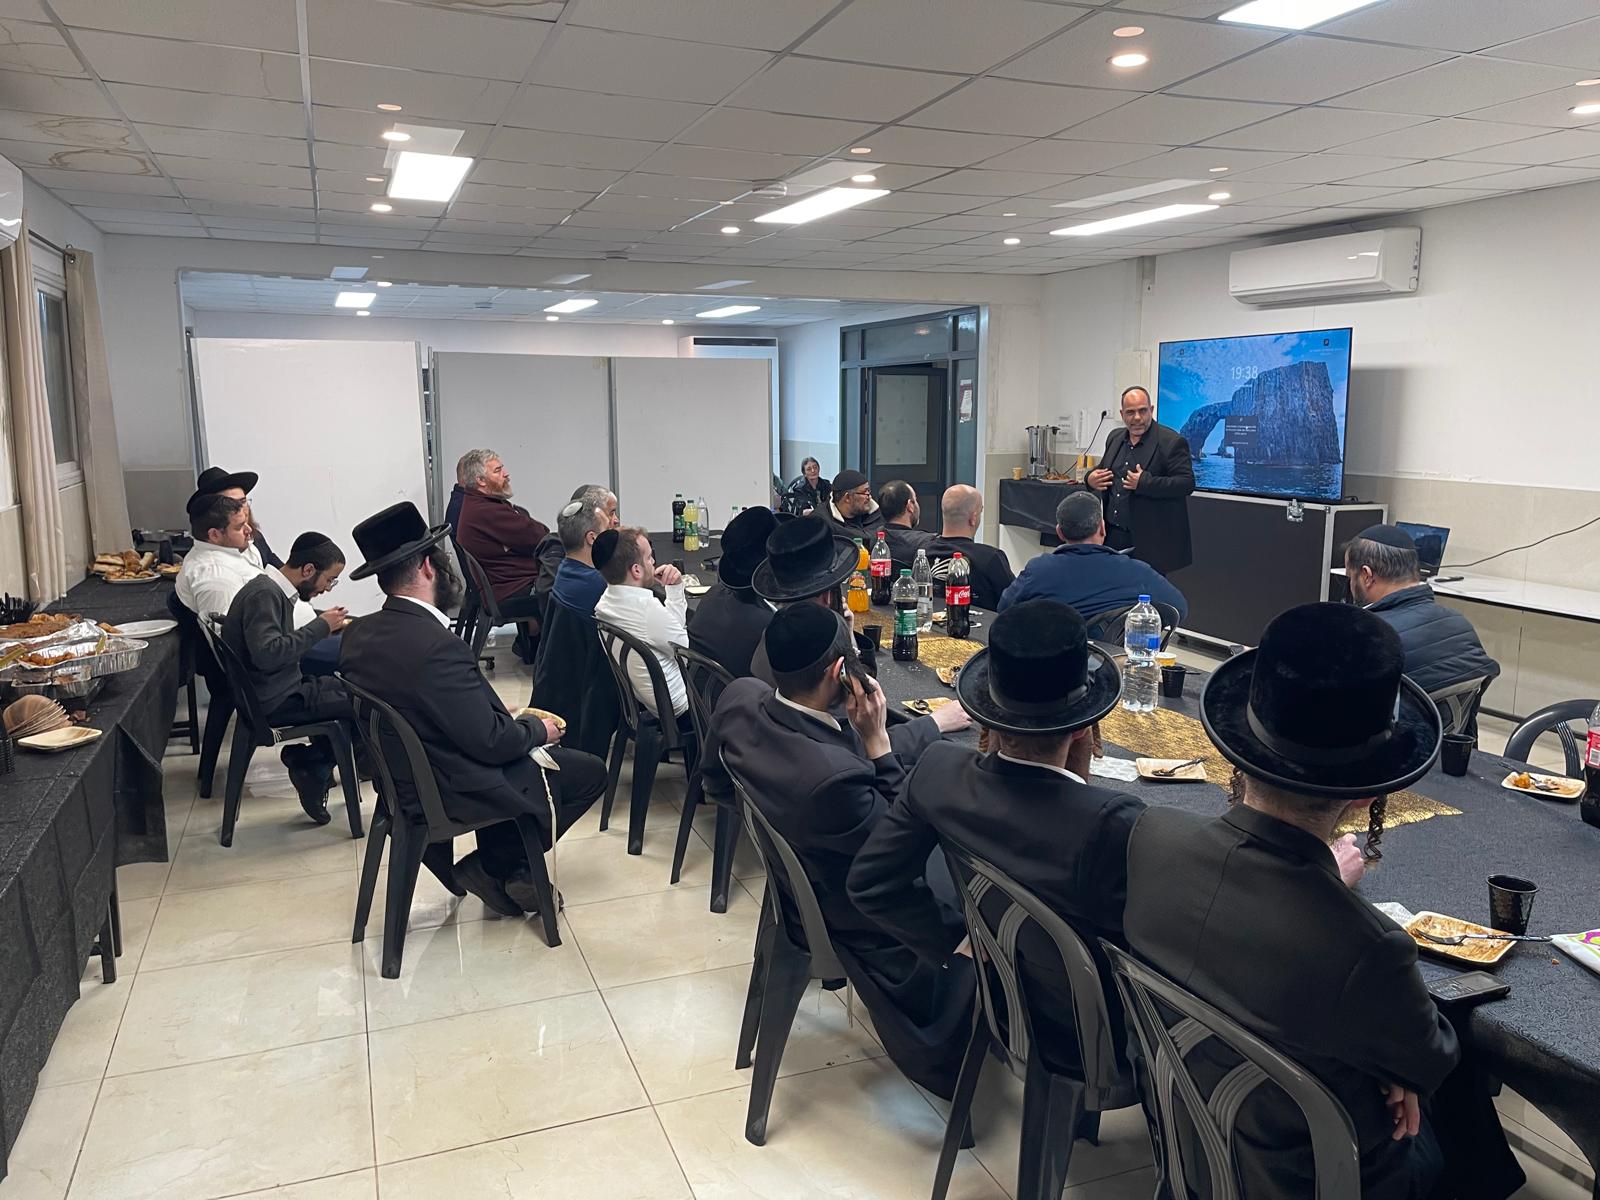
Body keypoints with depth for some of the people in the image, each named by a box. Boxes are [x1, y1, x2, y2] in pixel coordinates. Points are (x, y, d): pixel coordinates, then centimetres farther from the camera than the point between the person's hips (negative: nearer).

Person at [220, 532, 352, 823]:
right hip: (273, 700, -10)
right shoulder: (263, 594, -18)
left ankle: (306, 760, 8)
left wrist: (328, 627, 4)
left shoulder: (275, 591, 12)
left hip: (281, 688, 10)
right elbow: (268, 653, -30)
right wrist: (320, 626, -23)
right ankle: (311, 765, 1)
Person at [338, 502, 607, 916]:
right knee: (589, 772, 6)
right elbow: (491, 742, -25)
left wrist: (502, 717, 7)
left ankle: (497, 873, 23)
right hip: (457, 791, -8)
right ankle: (497, 866, 11)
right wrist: (537, 730, -6)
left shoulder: (360, 634, -4)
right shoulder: (436, 646, -31)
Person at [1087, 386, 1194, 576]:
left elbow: (1187, 483, -15)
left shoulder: (1172, 442, -9)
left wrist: (1144, 483, -24)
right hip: (1112, 535, 6)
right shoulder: (1114, 438, 12)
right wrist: (1091, 478, 2)